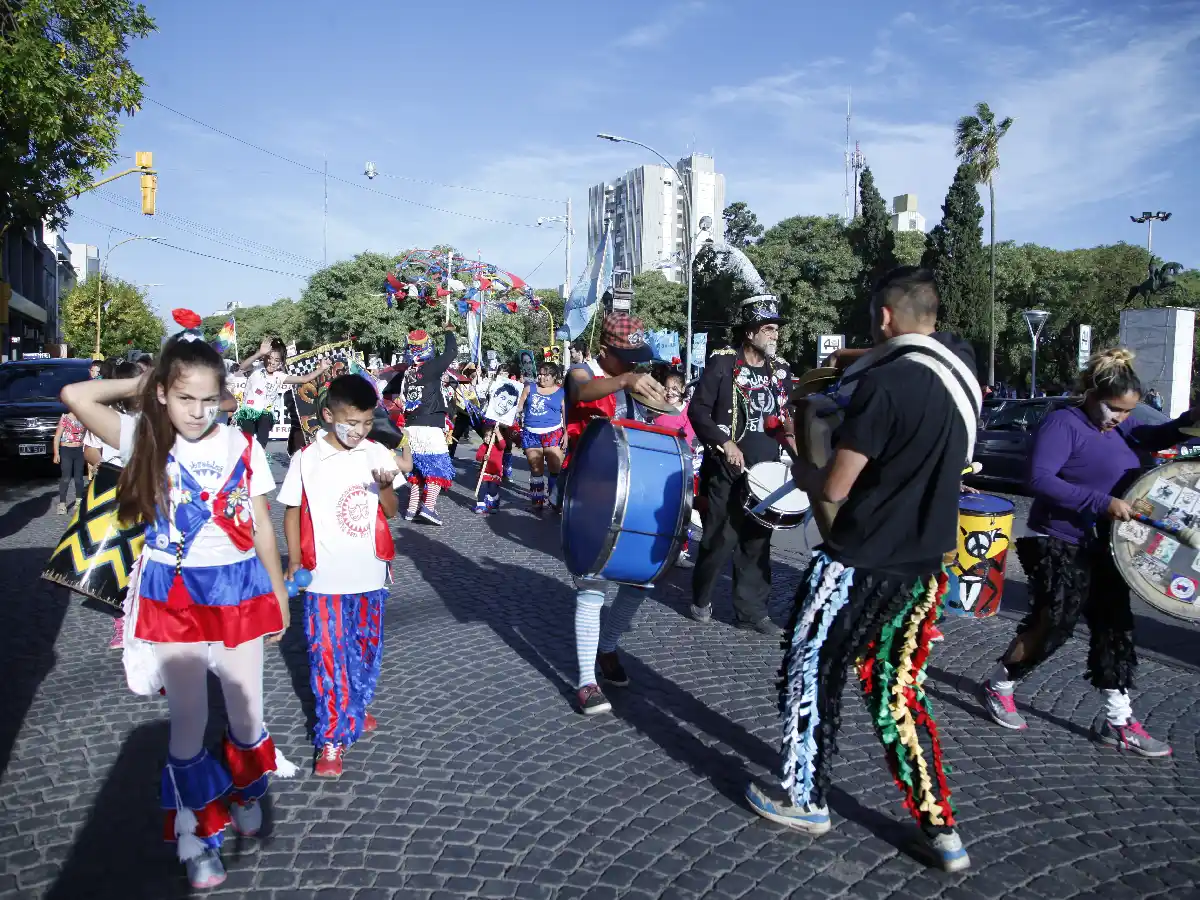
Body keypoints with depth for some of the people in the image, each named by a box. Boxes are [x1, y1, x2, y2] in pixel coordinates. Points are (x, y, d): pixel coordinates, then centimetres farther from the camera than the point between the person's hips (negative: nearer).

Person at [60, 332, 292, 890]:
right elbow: (75, 396, -20)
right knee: (188, 720, 6)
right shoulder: (145, 440, -5)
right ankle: (195, 834, 25)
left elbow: (261, 526, 3)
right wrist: (140, 384, -7)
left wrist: (279, 594, 7)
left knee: (247, 712, 12)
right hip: (174, 594, -1)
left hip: (238, 588, 1)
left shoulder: (241, 447, -4)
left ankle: (244, 794, 41)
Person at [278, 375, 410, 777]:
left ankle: (354, 711, 39)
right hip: (325, 578, -3)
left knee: (366, 651, 17)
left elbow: (390, 511, 1)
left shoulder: (377, 454, -3)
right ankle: (332, 739, 12)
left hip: (369, 574, 3)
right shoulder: (305, 460, -7)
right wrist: (293, 562, -4)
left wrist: (386, 484, -18)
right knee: (328, 658, 1)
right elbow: (292, 512, 1)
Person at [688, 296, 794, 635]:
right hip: (727, 471, -5)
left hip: (766, 473, 5)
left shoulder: (781, 369, 11)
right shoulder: (723, 363, -7)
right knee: (720, 539, 1)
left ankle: (752, 610, 18)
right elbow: (698, 410, -9)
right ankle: (701, 599, 23)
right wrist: (724, 443, -19)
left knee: (757, 542, 9)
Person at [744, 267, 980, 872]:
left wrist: (802, 471, 3)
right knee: (896, 687, 18)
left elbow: (834, 488, -18)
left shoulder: (885, 382, -21)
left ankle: (803, 800, 27)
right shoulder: (960, 363, 2)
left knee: (811, 671, 12)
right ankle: (939, 829, 22)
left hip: (860, 564, -7)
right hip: (923, 564, 7)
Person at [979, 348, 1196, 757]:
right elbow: (1038, 479, -28)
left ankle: (1119, 721, 17)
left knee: (1114, 627, 9)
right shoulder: (1063, 423, -17)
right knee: (1054, 624, -5)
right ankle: (998, 686, 17)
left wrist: (1191, 419, -15)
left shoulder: (1120, 427, 8)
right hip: (1059, 545, -8)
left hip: (1103, 547, 9)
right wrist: (1101, 502, -32)